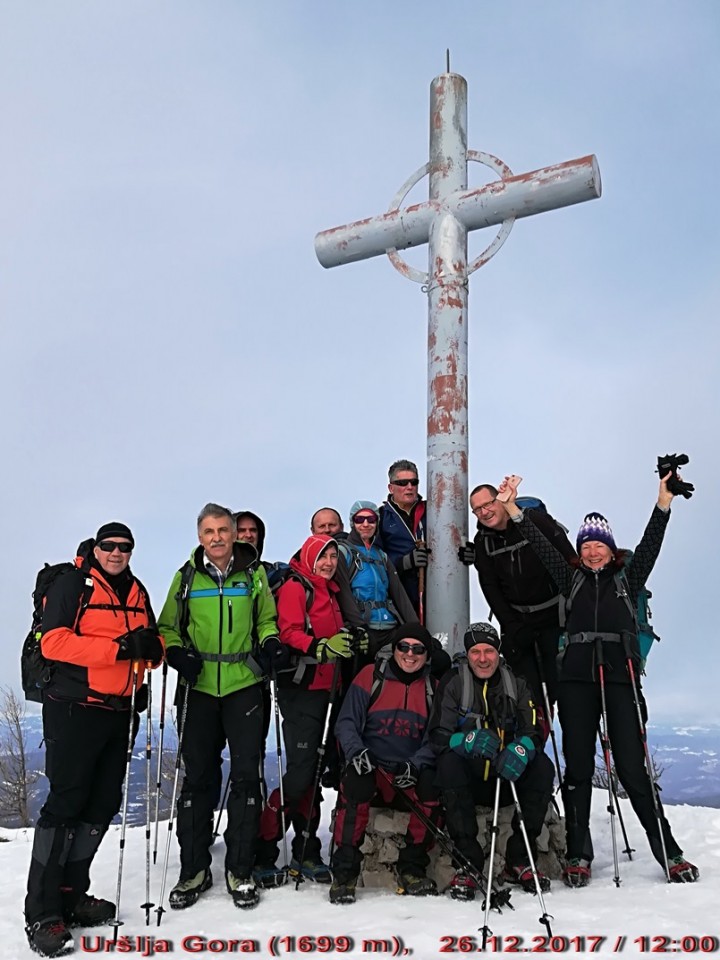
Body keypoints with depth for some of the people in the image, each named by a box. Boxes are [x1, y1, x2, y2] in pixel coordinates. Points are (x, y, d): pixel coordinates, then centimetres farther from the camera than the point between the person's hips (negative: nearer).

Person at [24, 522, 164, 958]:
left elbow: (149, 642, 18)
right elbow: (54, 641, -16)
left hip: (119, 710, 7)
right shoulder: (72, 584, -5)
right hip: (75, 708, -6)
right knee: (65, 801, -5)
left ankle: (72, 894, 23)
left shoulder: (137, 592, 14)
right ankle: (43, 912, 3)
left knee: (104, 803, 10)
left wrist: (153, 648, -8)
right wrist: (118, 648, -23)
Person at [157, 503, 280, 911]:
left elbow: (267, 619, 13)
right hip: (198, 688, 1)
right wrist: (177, 652, -8)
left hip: (244, 686, 0)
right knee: (198, 776, 7)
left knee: (246, 775, 1)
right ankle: (194, 870, 20)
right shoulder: (186, 577, 5)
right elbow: (168, 626, 11)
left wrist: (269, 641, -7)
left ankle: (240, 870, 14)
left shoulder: (254, 574, 3)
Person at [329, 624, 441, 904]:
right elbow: (346, 723, 0)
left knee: (434, 787, -28)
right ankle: (344, 872, -21)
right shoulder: (371, 675, 2)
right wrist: (356, 751, -21)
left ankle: (412, 868, -10)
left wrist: (415, 765, -14)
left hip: (409, 775, 2)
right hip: (368, 766, -2)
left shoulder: (433, 687, 10)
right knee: (355, 786, -34)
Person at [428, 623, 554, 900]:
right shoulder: (453, 682, -1)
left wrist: (521, 749, -28)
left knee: (542, 766, -23)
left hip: (508, 779, 2)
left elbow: (534, 732, -3)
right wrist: (469, 740, -31)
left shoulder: (516, 684, 6)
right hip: (469, 781, -2)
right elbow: (437, 735, -10)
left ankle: (520, 860, -16)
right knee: (449, 761, -32)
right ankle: (467, 863, -28)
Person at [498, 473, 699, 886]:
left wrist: (664, 503, -14)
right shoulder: (573, 580, 15)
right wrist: (515, 509, -1)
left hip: (621, 680, -2)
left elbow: (650, 544, -1)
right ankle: (579, 855, 11)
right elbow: (542, 545, 7)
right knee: (578, 768, 3)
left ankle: (669, 852, 9)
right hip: (577, 681, 2)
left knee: (634, 768, -3)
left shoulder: (628, 578, 12)